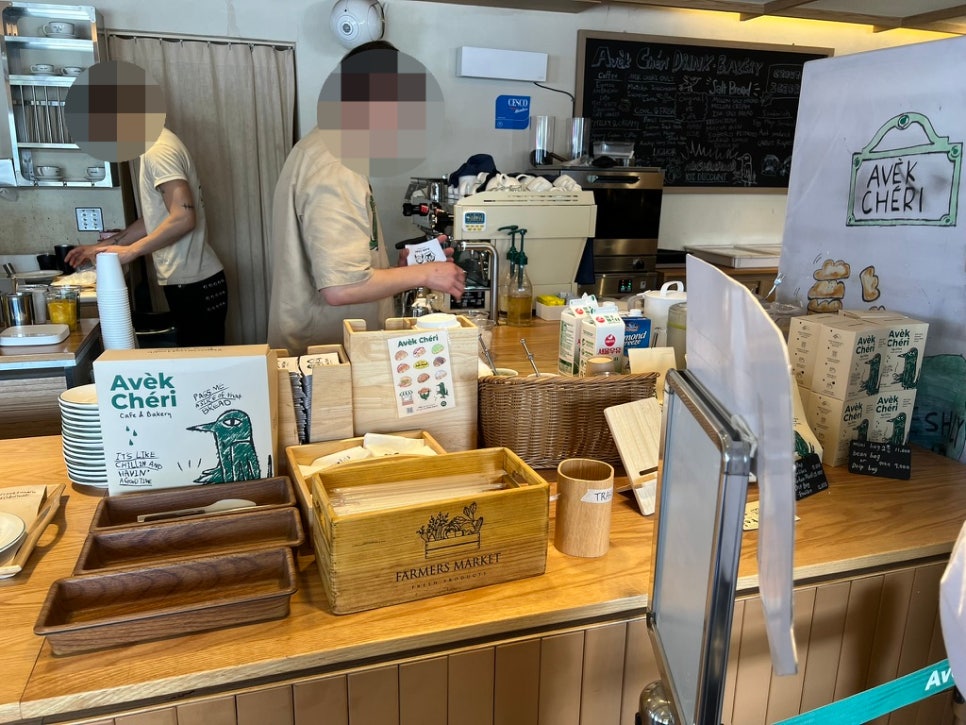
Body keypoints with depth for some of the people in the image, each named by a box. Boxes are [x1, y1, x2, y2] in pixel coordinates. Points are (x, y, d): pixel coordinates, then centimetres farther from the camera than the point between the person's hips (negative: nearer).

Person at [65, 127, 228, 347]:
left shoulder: (158, 150, -14)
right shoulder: (155, 147, 16)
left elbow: (183, 218, -25)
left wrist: (130, 251, -20)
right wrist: (105, 245, 21)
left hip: (195, 284, -9)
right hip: (187, 281, 9)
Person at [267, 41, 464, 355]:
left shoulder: (317, 147, 8)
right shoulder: (335, 176, -23)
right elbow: (341, 287, -28)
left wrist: (396, 266, 9)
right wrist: (424, 274, -17)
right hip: (326, 350, -10)